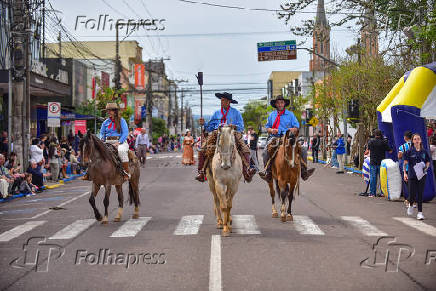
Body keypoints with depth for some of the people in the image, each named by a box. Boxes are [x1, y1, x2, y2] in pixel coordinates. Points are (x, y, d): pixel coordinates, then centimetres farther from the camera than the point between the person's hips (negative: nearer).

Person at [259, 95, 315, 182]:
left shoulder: (290, 114, 14)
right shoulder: (272, 115, 17)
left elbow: (296, 127, 12)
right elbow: (267, 127, 19)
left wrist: (293, 130, -12)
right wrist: (271, 130, -4)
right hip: (275, 137, 0)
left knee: (302, 150, -20)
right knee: (266, 151, -30)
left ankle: (304, 171, -17)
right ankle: (267, 171, -27)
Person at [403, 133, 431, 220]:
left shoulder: (424, 151, 5)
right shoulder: (409, 151, -1)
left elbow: (428, 162, 15)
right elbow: (405, 163, 1)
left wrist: (425, 169, -4)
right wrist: (405, 173, -8)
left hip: (421, 175, 1)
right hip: (412, 175, -1)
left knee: (420, 194, -1)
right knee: (412, 194, -2)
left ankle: (420, 212, 6)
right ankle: (410, 205, 31)